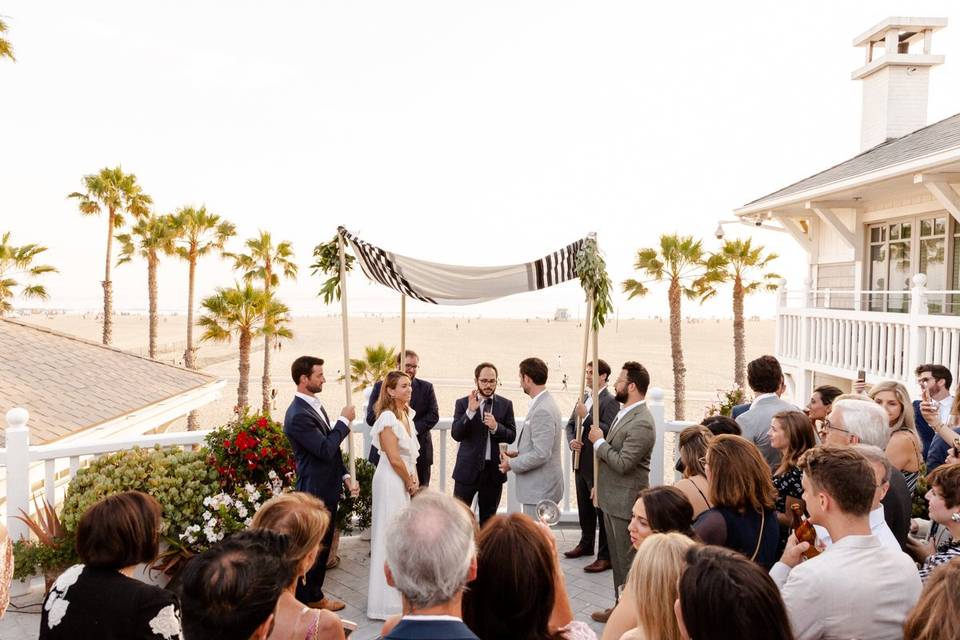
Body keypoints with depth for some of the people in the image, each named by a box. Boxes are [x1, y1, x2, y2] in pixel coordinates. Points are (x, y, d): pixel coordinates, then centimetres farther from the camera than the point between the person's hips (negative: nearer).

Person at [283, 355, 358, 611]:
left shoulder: (315, 406, 8)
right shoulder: (298, 415, -22)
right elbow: (326, 449, -26)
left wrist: (346, 477, 10)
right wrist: (344, 421, -16)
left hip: (328, 489, 9)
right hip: (315, 492, -9)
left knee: (323, 546, 19)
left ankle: (313, 595, 34)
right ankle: (309, 599, 22)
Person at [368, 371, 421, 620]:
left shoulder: (408, 414, 9)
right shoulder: (387, 418, -17)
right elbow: (394, 459, -19)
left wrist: (414, 480, 2)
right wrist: (410, 483, -7)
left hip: (407, 481, 8)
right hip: (391, 481, -8)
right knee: (391, 536, 1)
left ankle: (404, 593, 30)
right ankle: (388, 601, 14)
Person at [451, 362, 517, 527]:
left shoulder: (506, 405, 3)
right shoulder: (463, 403, -3)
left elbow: (511, 436, 0)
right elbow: (456, 434, -12)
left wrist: (495, 427, -19)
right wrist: (470, 411, -23)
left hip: (494, 469, 2)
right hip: (468, 468, -2)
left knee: (488, 518, 14)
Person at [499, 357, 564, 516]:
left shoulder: (543, 411, -22)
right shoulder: (543, 403, 10)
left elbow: (541, 454, -24)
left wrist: (511, 464, -12)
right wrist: (519, 453, 10)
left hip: (540, 489, -10)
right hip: (538, 486, 10)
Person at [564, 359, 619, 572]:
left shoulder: (610, 401, -12)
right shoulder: (583, 398, 12)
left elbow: (608, 431, -23)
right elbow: (570, 424, 14)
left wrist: (586, 416, -23)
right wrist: (571, 440, -5)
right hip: (581, 462, 8)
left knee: (602, 510, -1)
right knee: (584, 508, 20)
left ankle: (605, 556, 7)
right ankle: (586, 544, 37)